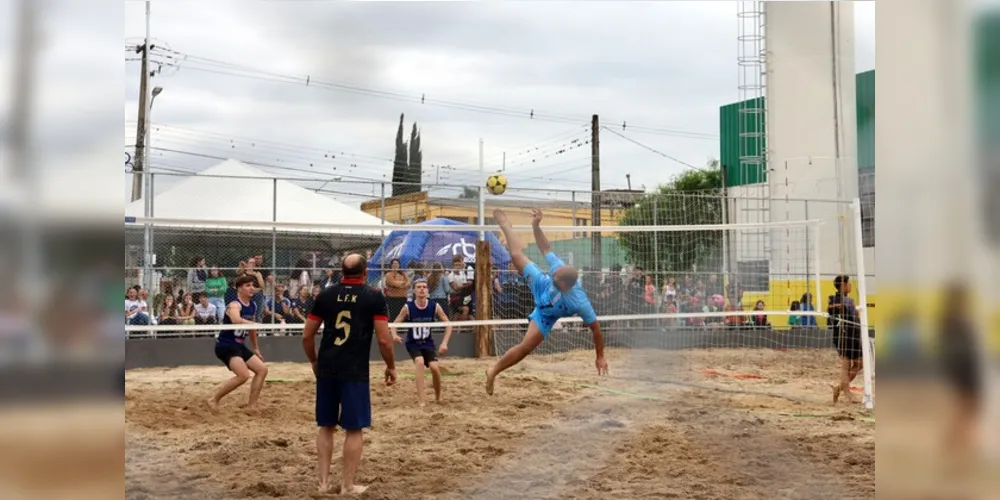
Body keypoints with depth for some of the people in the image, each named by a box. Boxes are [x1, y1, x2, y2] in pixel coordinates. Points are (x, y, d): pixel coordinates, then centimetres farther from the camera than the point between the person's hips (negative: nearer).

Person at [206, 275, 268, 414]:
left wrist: (256, 349, 25)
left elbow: (251, 328, 22)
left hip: (239, 346, 9)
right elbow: (236, 320, -44)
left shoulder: (253, 305, 8)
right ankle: (213, 400, -8)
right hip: (225, 345, -9)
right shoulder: (235, 305, -19)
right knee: (243, 375, -24)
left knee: (262, 369, 7)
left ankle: (251, 406, 11)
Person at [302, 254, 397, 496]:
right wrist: (391, 366, 7)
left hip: (327, 370, 4)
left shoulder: (325, 295, 7)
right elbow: (384, 339, -7)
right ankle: (347, 485, 9)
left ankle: (324, 482, 16)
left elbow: (307, 335, 9)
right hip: (355, 372, -4)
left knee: (325, 426, 14)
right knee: (354, 429, 5)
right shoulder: (374, 296, -3)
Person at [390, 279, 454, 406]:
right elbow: (395, 324, -9)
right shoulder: (408, 307, -15)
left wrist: (444, 342, -15)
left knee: (434, 367, -16)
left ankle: (438, 397, 14)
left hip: (427, 343, 2)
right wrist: (394, 335, -30)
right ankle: (420, 400, -26)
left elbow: (448, 325, -3)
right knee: (420, 362, -29)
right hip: (413, 343, -2)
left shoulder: (435, 307, -11)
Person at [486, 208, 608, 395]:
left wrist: (600, 357, -26)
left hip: (545, 316, -3)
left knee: (526, 347, -11)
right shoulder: (560, 268, -39)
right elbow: (545, 249, -26)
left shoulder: (579, 303, -45)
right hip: (540, 285, 3)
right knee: (517, 255, 12)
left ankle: (494, 371, 12)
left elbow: (596, 328, -34)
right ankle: (505, 224, 44)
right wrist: (536, 226, -42)